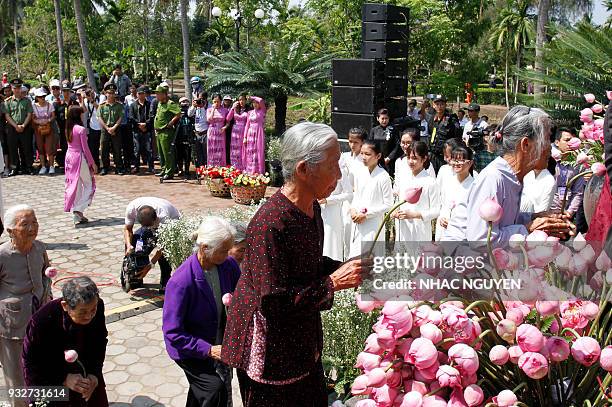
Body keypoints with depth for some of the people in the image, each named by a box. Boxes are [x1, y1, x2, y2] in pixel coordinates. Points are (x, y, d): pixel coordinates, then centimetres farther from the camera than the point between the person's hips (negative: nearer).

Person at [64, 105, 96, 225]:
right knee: (89, 184, 4)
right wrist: (92, 163, -8)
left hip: (69, 156, 8)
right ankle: (78, 210, -7)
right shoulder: (81, 129, -16)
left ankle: (76, 215, 17)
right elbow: (85, 148, -15)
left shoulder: (68, 129, 6)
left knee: (74, 184, 13)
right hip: (79, 158, -8)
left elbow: (70, 143, 11)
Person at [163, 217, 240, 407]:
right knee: (215, 388, -19)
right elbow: (172, 332, -25)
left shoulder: (229, 265, -13)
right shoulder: (181, 282, -29)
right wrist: (208, 350, -28)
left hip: (218, 339, 5)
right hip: (188, 347, -5)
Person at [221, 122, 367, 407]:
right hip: (269, 348, -8)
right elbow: (274, 302, -28)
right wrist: (333, 283, -22)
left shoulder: (311, 208, 0)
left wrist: (343, 268, -3)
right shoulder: (270, 223, -29)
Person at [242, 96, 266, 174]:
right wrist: (245, 137, 5)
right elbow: (247, 125, 12)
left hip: (258, 135, -5)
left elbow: (261, 101, -20)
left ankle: (257, 172, -4)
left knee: (257, 153, -6)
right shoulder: (250, 112, 13)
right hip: (250, 135, 5)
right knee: (249, 153, 5)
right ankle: (249, 171, 12)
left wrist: (252, 97, -5)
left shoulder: (262, 111, -1)